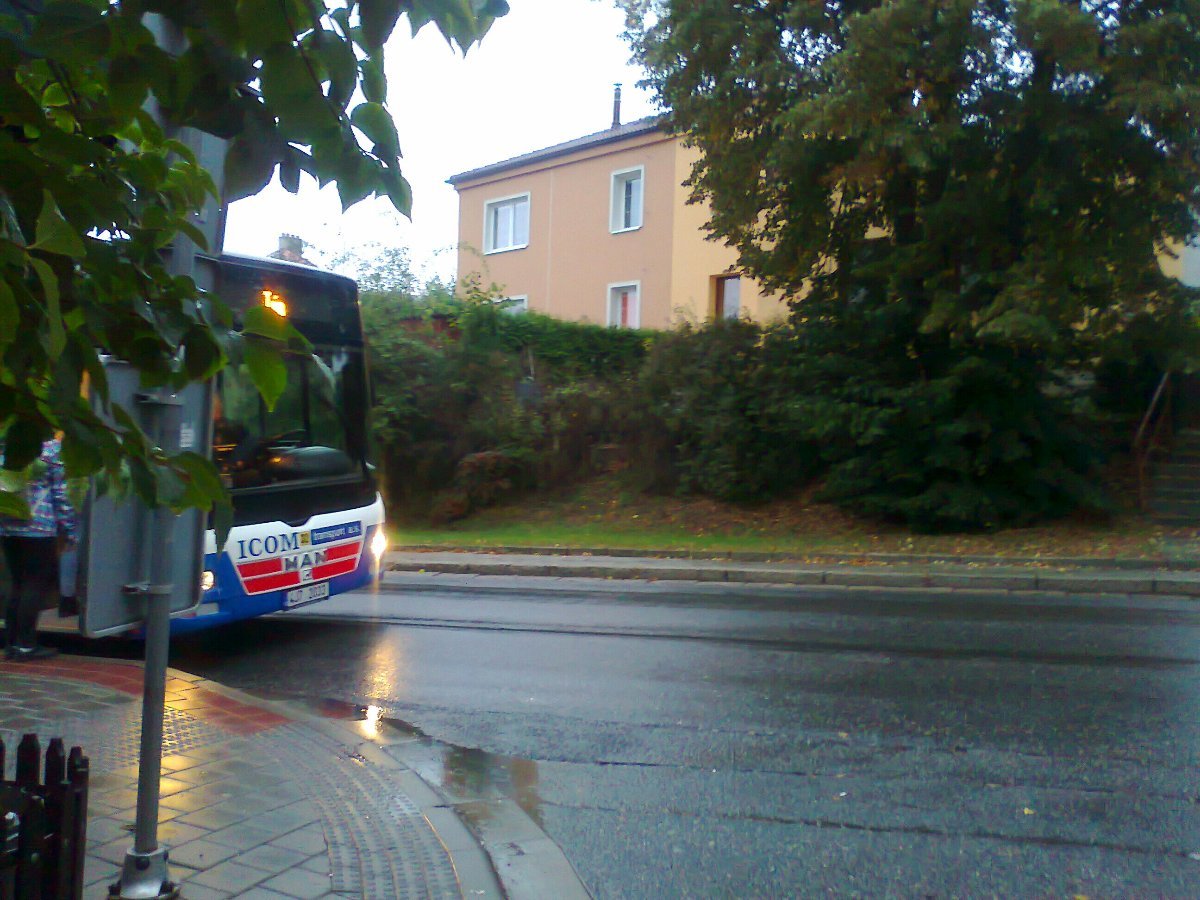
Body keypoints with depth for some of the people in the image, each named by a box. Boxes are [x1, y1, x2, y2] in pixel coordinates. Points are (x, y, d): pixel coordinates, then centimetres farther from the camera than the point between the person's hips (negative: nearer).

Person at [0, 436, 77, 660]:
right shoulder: (52, 448, -6)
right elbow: (61, 492, -8)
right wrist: (69, 529, -3)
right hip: (39, 526, -6)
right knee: (38, 583, 0)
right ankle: (25, 644, 0)